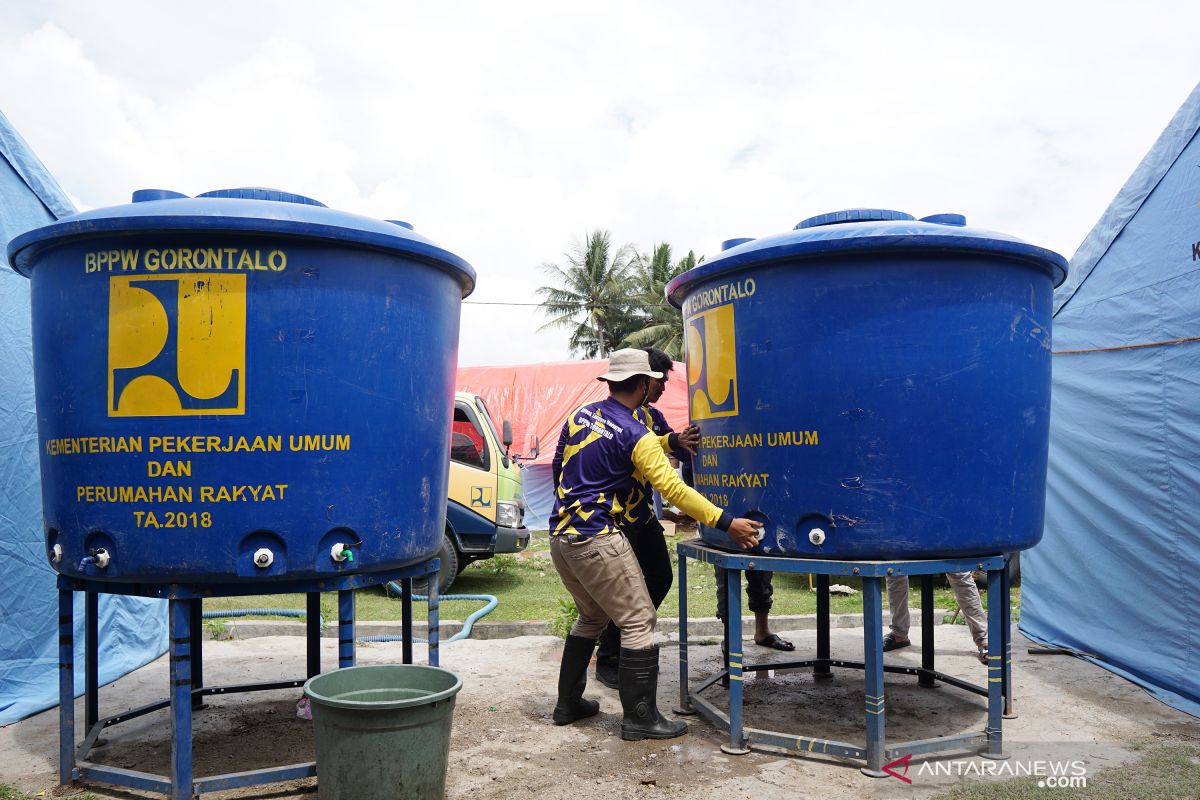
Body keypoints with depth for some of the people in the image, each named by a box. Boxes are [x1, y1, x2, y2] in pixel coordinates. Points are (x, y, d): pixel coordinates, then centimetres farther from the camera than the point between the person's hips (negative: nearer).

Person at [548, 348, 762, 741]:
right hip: (597, 539, -8)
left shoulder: (579, 415, 9)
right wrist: (727, 523, -15)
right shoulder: (636, 435, -13)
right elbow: (673, 489, -17)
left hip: (560, 535, 8)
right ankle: (639, 717, 4)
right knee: (639, 623, 1)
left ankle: (568, 703, 28)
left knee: (591, 617, 23)